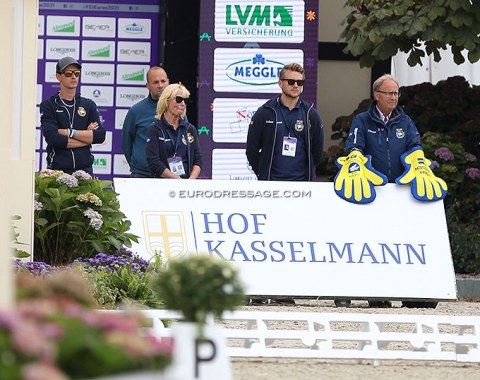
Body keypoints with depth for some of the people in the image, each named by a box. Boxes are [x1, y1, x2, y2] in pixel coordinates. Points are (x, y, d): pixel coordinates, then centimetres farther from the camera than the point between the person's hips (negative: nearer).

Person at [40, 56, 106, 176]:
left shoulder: (88, 105, 13)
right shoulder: (48, 105, 4)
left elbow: (100, 136, 0)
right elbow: (52, 138, -11)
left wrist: (70, 133, -8)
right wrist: (87, 136, -4)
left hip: (85, 169, 2)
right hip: (57, 169, -2)